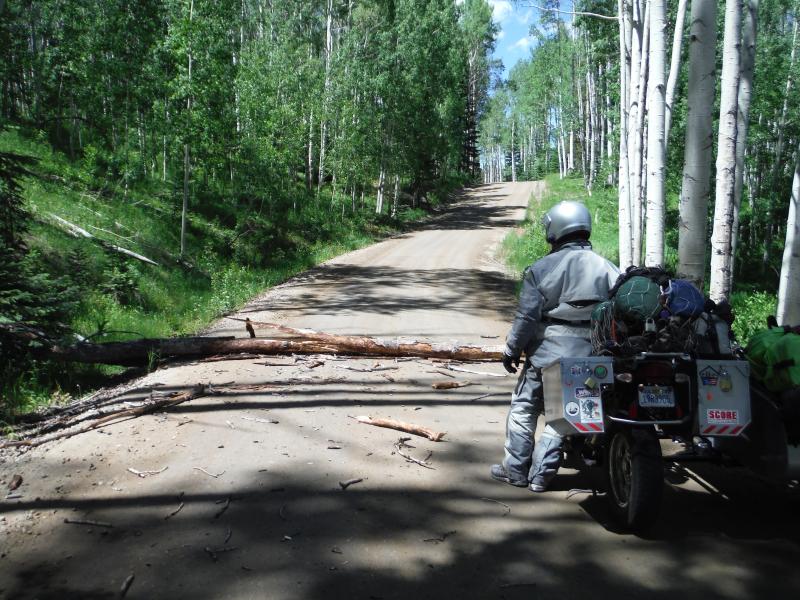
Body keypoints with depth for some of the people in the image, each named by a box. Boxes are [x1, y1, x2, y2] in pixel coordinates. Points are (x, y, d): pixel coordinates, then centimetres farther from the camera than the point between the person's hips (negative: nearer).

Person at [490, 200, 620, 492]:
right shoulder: (607, 268, 1)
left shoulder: (541, 269, -7)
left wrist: (512, 350, 2)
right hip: (588, 356, 3)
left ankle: (515, 469, 17)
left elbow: (526, 316, -8)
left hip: (546, 351, -2)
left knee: (523, 408, 12)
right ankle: (540, 475, 14)